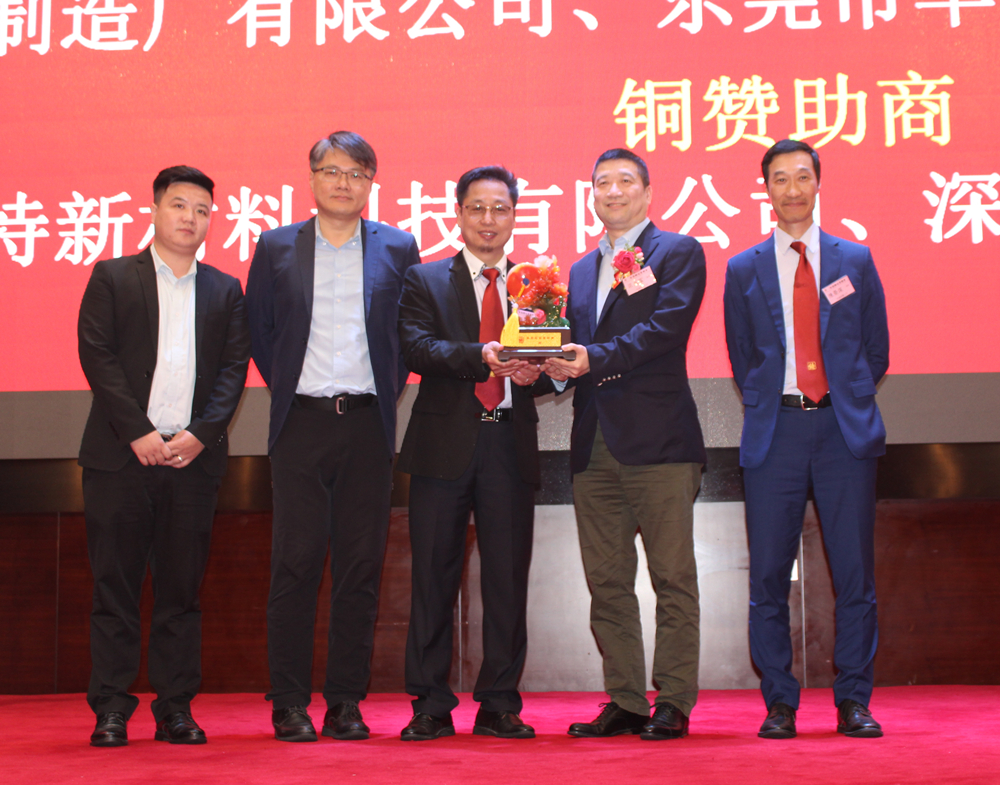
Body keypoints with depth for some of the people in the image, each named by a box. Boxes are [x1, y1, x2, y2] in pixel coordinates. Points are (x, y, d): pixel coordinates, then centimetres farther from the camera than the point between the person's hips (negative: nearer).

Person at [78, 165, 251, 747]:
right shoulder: (112, 278, 8)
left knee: (182, 586, 4)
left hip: (194, 456, 2)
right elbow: (97, 356, -2)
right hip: (122, 454, -2)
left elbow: (234, 369, 7)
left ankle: (177, 708, 10)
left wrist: (199, 434, -8)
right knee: (115, 584, 0)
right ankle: (112, 710, 6)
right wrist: (138, 432, -11)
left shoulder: (225, 290, 14)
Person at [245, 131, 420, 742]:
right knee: (296, 563, -2)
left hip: (368, 421, 1)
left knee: (361, 565, 2)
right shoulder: (277, 247, 8)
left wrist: (389, 390, 4)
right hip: (302, 422, -1)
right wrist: (284, 385, 6)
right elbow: (258, 329, 13)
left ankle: (347, 702, 10)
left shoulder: (397, 249, 8)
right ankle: (290, 703, 5)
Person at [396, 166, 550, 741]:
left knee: (509, 577, 3)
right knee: (434, 576, 2)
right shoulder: (426, 282, 8)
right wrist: (480, 356, -24)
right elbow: (417, 347, -8)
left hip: (511, 444, 2)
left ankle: (500, 705, 12)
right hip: (445, 444, -1)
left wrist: (535, 372, -16)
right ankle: (431, 705, 10)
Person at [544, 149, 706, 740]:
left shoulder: (678, 253, 3)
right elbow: (576, 346, 19)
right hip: (595, 442, 6)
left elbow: (665, 328, -12)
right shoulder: (581, 271, 23)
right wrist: (555, 367, -4)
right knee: (607, 582, 7)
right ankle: (624, 702, 14)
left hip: (659, 441, -6)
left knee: (673, 578, -2)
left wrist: (596, 358, -21)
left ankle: (673, 703, 4)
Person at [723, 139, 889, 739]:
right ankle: (779, 704, 9)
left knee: (855, 572, 0)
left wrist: (844, 397, 7)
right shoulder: (744, 270, 11)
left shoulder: (855, 260, 11)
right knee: (769, 576, 0)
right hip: (776, 432, 0)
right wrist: (773, 402, 7)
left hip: (845, 427, 0)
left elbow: (877, 351, 14)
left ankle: (854, 701, 10)